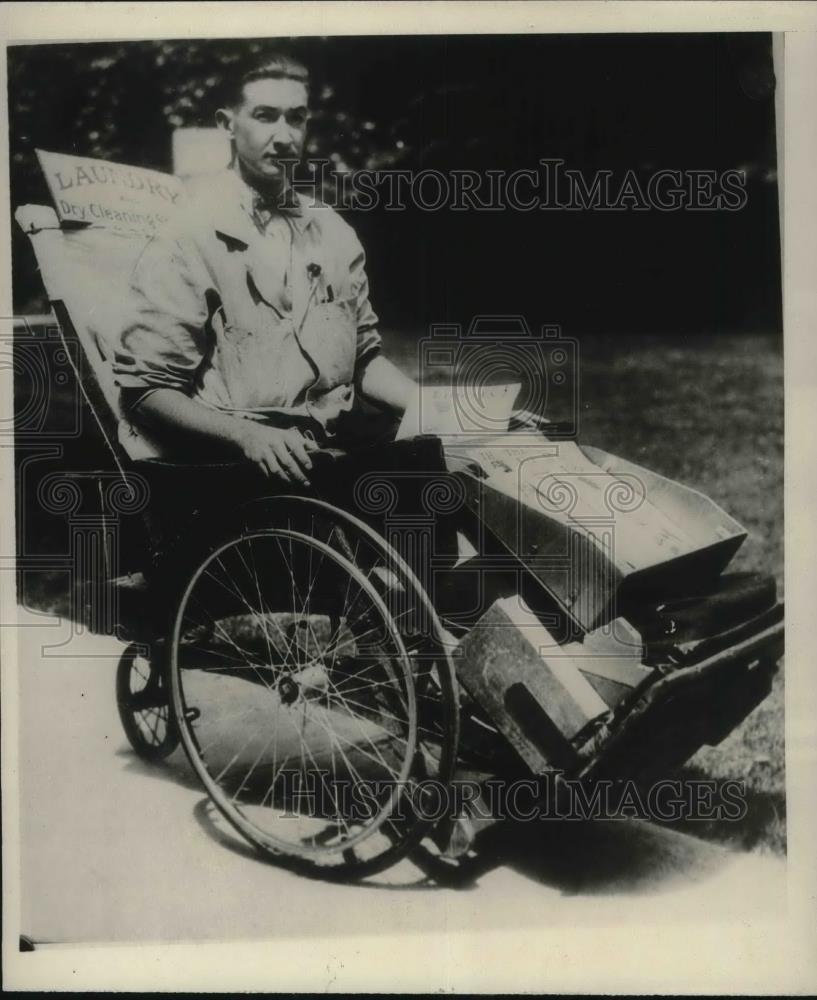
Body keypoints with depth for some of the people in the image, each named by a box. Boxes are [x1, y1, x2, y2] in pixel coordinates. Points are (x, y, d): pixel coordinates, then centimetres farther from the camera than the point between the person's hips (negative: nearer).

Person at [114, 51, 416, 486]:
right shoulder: (187, 240, -5)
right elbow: (145, 390, -7)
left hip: (332, 452, 6)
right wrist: (245, 433, -22)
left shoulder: (333, 232, 13)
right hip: (234, 467, -6)